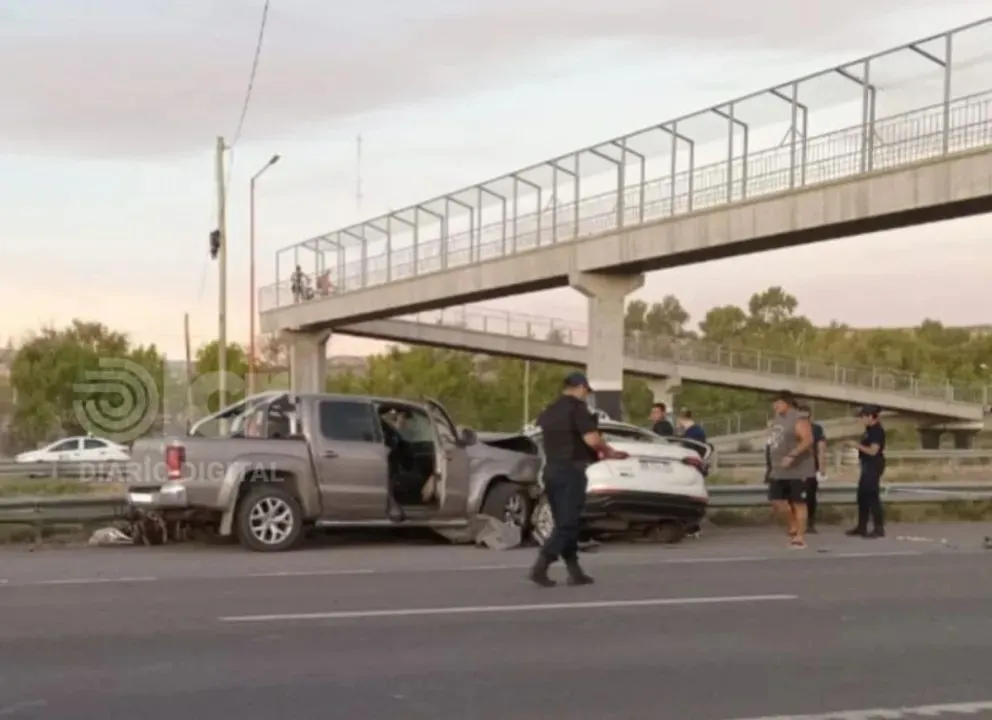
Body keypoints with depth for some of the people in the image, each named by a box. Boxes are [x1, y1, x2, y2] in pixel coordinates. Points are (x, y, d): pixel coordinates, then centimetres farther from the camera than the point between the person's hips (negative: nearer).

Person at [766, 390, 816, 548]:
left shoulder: (799, 419, -13)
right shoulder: (777, 419, 14)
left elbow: (808, 440, -24)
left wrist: (792, 456, -32)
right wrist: (772, 465, 22)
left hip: (798, 470, -8)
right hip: (779, 471, 8)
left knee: (798, 503, -3)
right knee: (776, 500, 3)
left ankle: (800, 537, 2)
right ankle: (794, 524, 26)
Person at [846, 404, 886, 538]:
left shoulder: (877, 431, -16)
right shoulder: (870, 429, 13)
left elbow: (873, 451, -21)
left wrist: (857, 445, -15)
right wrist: (856, 444, 10)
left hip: (874, 466, -10)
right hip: (868, 466, 10)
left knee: (872, 496, -8)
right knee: (862, 496, 13)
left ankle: (879, 528, -3)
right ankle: (862, 527, 19)